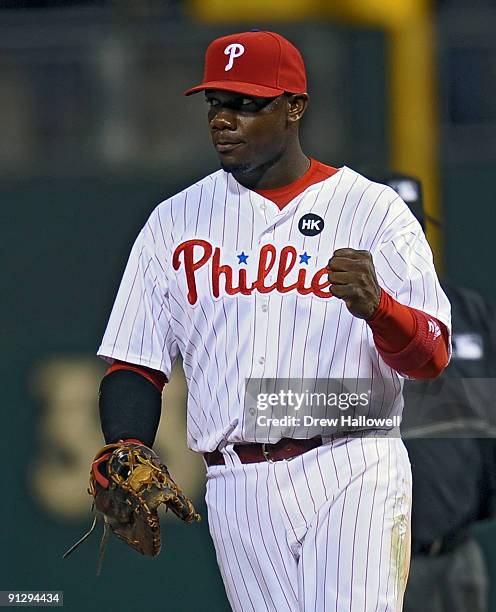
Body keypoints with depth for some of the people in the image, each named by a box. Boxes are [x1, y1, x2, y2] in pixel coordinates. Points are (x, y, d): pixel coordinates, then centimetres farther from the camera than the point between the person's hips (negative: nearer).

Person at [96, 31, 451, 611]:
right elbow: (135, 363, 12)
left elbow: (432, 356, -4)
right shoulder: (174, 222, 13)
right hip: (237, 492, 3)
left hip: (352, 479, -3)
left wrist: (377, 306, -26)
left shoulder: (374, 210, 4)